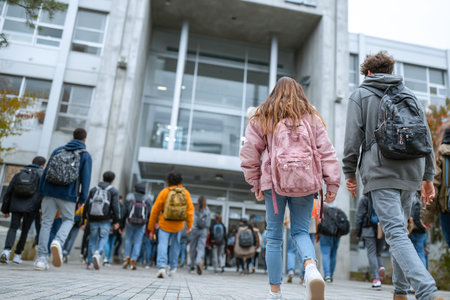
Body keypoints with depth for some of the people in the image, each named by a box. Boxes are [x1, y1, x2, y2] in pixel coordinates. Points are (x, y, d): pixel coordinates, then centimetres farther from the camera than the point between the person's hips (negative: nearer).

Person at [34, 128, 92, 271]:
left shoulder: (58, 150, 12)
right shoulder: (85, 156, 2)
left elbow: (46, 171, 10)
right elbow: (85, 178, -5)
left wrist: (42, 192, 14)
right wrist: (82, 199, -1)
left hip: (50, 191, 3)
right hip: (68, 195, -2)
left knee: (46, 222, 8)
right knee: (68, 220, 15)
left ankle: (41, 258, 5)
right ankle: (58, 242, -15)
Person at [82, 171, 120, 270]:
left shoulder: (93, 189, 13)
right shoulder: (113, 191, 1)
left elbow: (87, 204, 12)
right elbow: (115, 206, -7)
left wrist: (84, 217, 18)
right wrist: (116, 221, -5)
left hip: (93, 219, 3)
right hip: (105, 220, -3)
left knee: (92, 239, 11)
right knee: (103, 238, 6)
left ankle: (89, 263, 12)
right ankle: (98, 253, -22)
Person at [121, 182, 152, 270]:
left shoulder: (129, 197, 0)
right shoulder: (148, 199, 1)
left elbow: (124, 212, -1)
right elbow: (150, 214, -1)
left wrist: (122, 225, 7)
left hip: (130, 223, 0)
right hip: (141, 224, 0)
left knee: (128, 240, 19)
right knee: (137, 242, 7)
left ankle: (126, 258, 12)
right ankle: (133, 261, 0)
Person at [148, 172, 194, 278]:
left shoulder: (164, 192, -4)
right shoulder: (185, 193, 0)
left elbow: (155, 211, -1)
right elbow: (190, 208, -10)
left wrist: (151, 229, 7)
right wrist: (189, 225, -8)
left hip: (164, 224, -3)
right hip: (178, 225, 3)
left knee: (162, 245, -3)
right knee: (175, 244, 20)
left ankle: (162, 267, -22)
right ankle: (173, 267, 28)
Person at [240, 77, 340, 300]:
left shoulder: (263, 118, 9)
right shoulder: (312, 118, 13)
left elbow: (250, 152, 4)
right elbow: (326, 152, 6)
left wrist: (256, 183, 10)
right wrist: (332, 184, 5)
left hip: (275, 181, -1)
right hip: (305, 181, 2)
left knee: (274, 237, 8)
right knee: (300, 231, 12)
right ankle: (311, 268, -17)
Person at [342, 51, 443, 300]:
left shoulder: (361, 95, 6)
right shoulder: (409, 94, 19)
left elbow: (353, 137, -4)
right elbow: (426, 136, 14)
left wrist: (349, 172, 3)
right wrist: (428, 177, 17)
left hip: (380, 171, -5)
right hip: (411, 171, 6)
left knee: (396, 233, -11)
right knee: (400, 229, 15)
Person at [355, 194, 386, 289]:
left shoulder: (364, 199, -2)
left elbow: (359, 216, -2)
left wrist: (357, 233, 3)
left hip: (369, 229, -3)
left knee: (371, 253, -1)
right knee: (378, 253, 17)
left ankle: (376, 279, -11)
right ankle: (381, 267, -12)